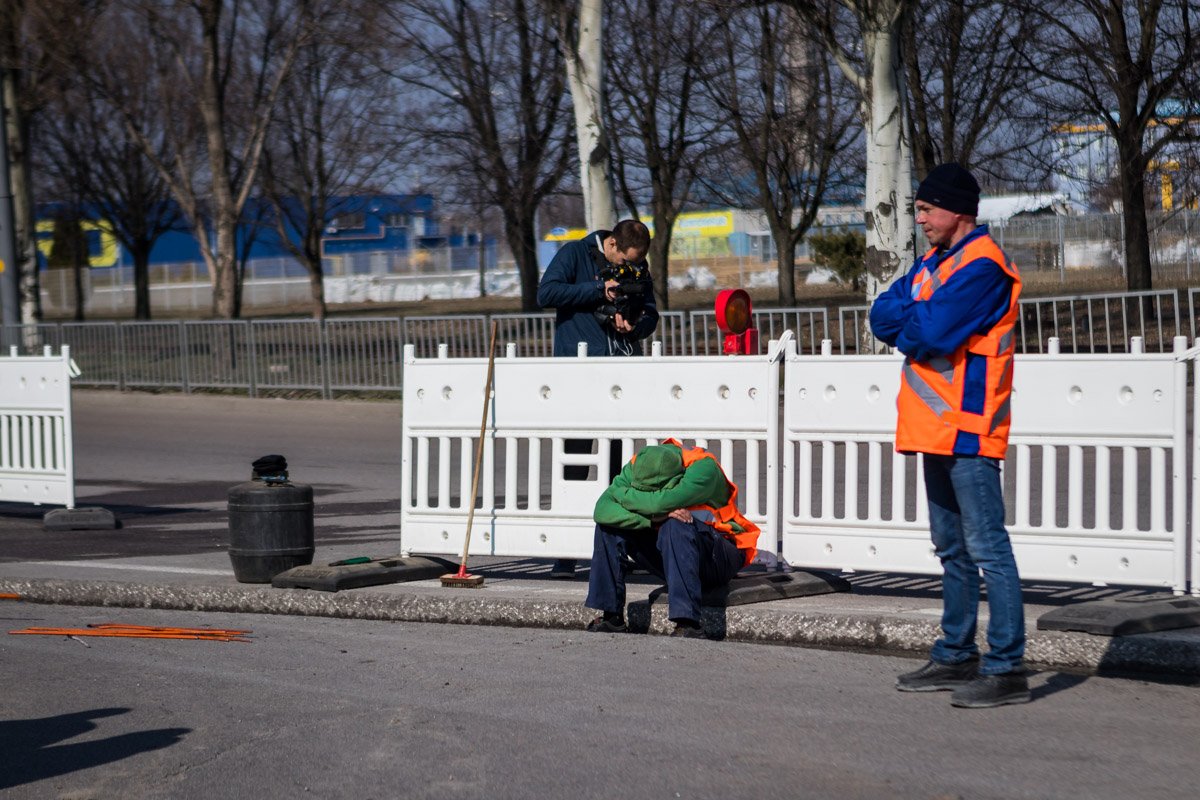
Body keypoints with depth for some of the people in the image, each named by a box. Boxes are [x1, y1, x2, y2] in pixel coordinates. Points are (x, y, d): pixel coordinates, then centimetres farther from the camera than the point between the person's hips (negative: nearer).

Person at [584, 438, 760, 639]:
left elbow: (663, 502, -38)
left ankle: (689, 624, -42)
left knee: (675, 527, -36)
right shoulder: (636, 468, -9)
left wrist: (622, 494, -21)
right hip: (671, 554, 5)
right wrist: (654, 517, -32)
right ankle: (612, 617, -8)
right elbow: (601, 510, -21)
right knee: (609, 525, -10)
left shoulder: (703, 467, -24)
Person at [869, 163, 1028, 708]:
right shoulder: (932, 264, 19)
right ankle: (956, 657, 23)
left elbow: (931, 334, -20)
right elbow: (883, 315, 11)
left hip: (968, 428, -10)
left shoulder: (982, 266, -12)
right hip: (937, 426, 10)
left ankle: (1007, 668, -10)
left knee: (988, 549, -10)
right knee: (952, 549, 15)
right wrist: (918, 320, -8)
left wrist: (905, 324, 0)